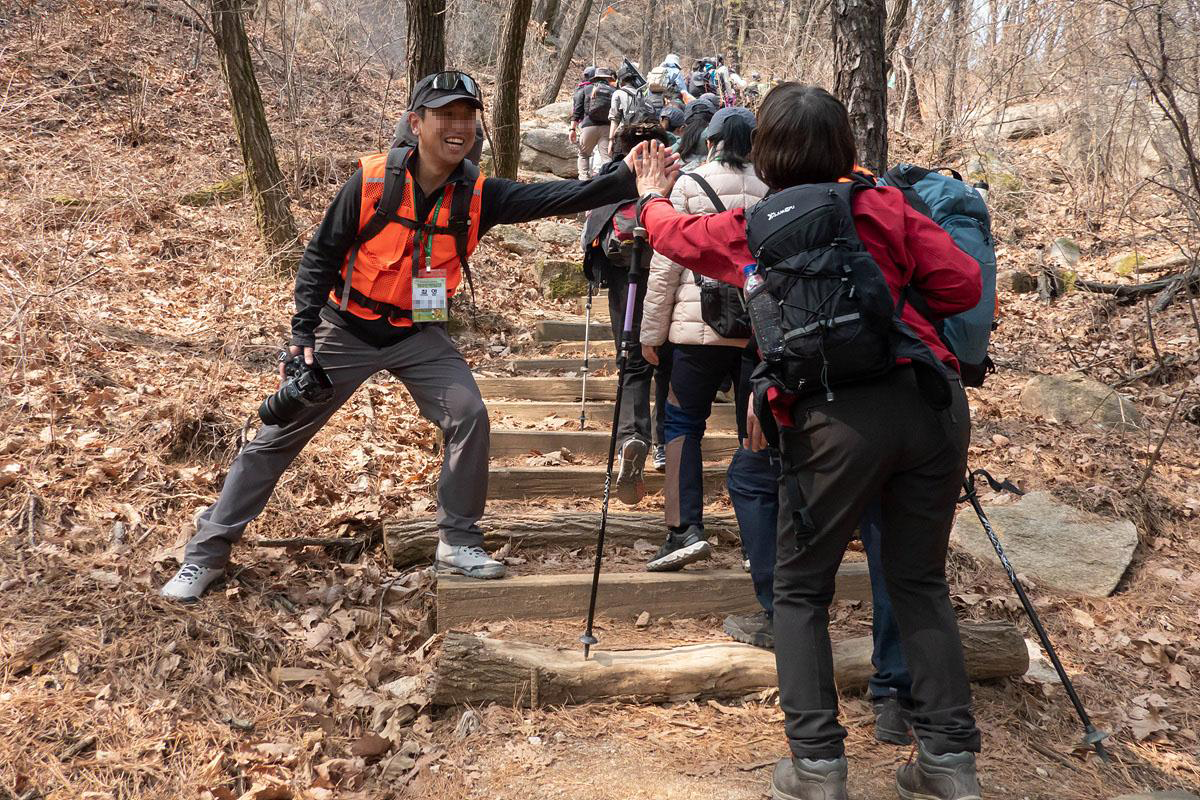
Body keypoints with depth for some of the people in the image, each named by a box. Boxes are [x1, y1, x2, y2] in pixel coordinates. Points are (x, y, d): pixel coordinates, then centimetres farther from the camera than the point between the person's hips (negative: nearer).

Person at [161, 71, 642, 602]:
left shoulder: (478, 195, -10)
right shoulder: (371, 181, -17)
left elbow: (552, 197, -22)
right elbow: (320, 256, -9)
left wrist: (627, 180, -36)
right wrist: (303, 333, -15)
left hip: (420, 334, 2)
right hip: (346, 331, -2)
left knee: (469, 416, -17)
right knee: (280, 435, 2)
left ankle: (458, 542, 1)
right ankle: (208, 551, 14)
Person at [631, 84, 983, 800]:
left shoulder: (747, 229, 13)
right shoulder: (884, 207, 13)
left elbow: (673, 232, 32)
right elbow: (963, 285, 7)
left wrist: (653, 199, 54)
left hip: (836, 418, -2)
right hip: (932, 399, 2)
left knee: (801, 590, 13)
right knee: (920, 581, 16)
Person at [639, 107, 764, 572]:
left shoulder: (689, 186, 2)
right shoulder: (770, 191, 9)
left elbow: (666, 264, -1)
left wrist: (651, 331, 5)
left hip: (700, 325, -3)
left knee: (683, 422, 5)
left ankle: (685, 528, -7)